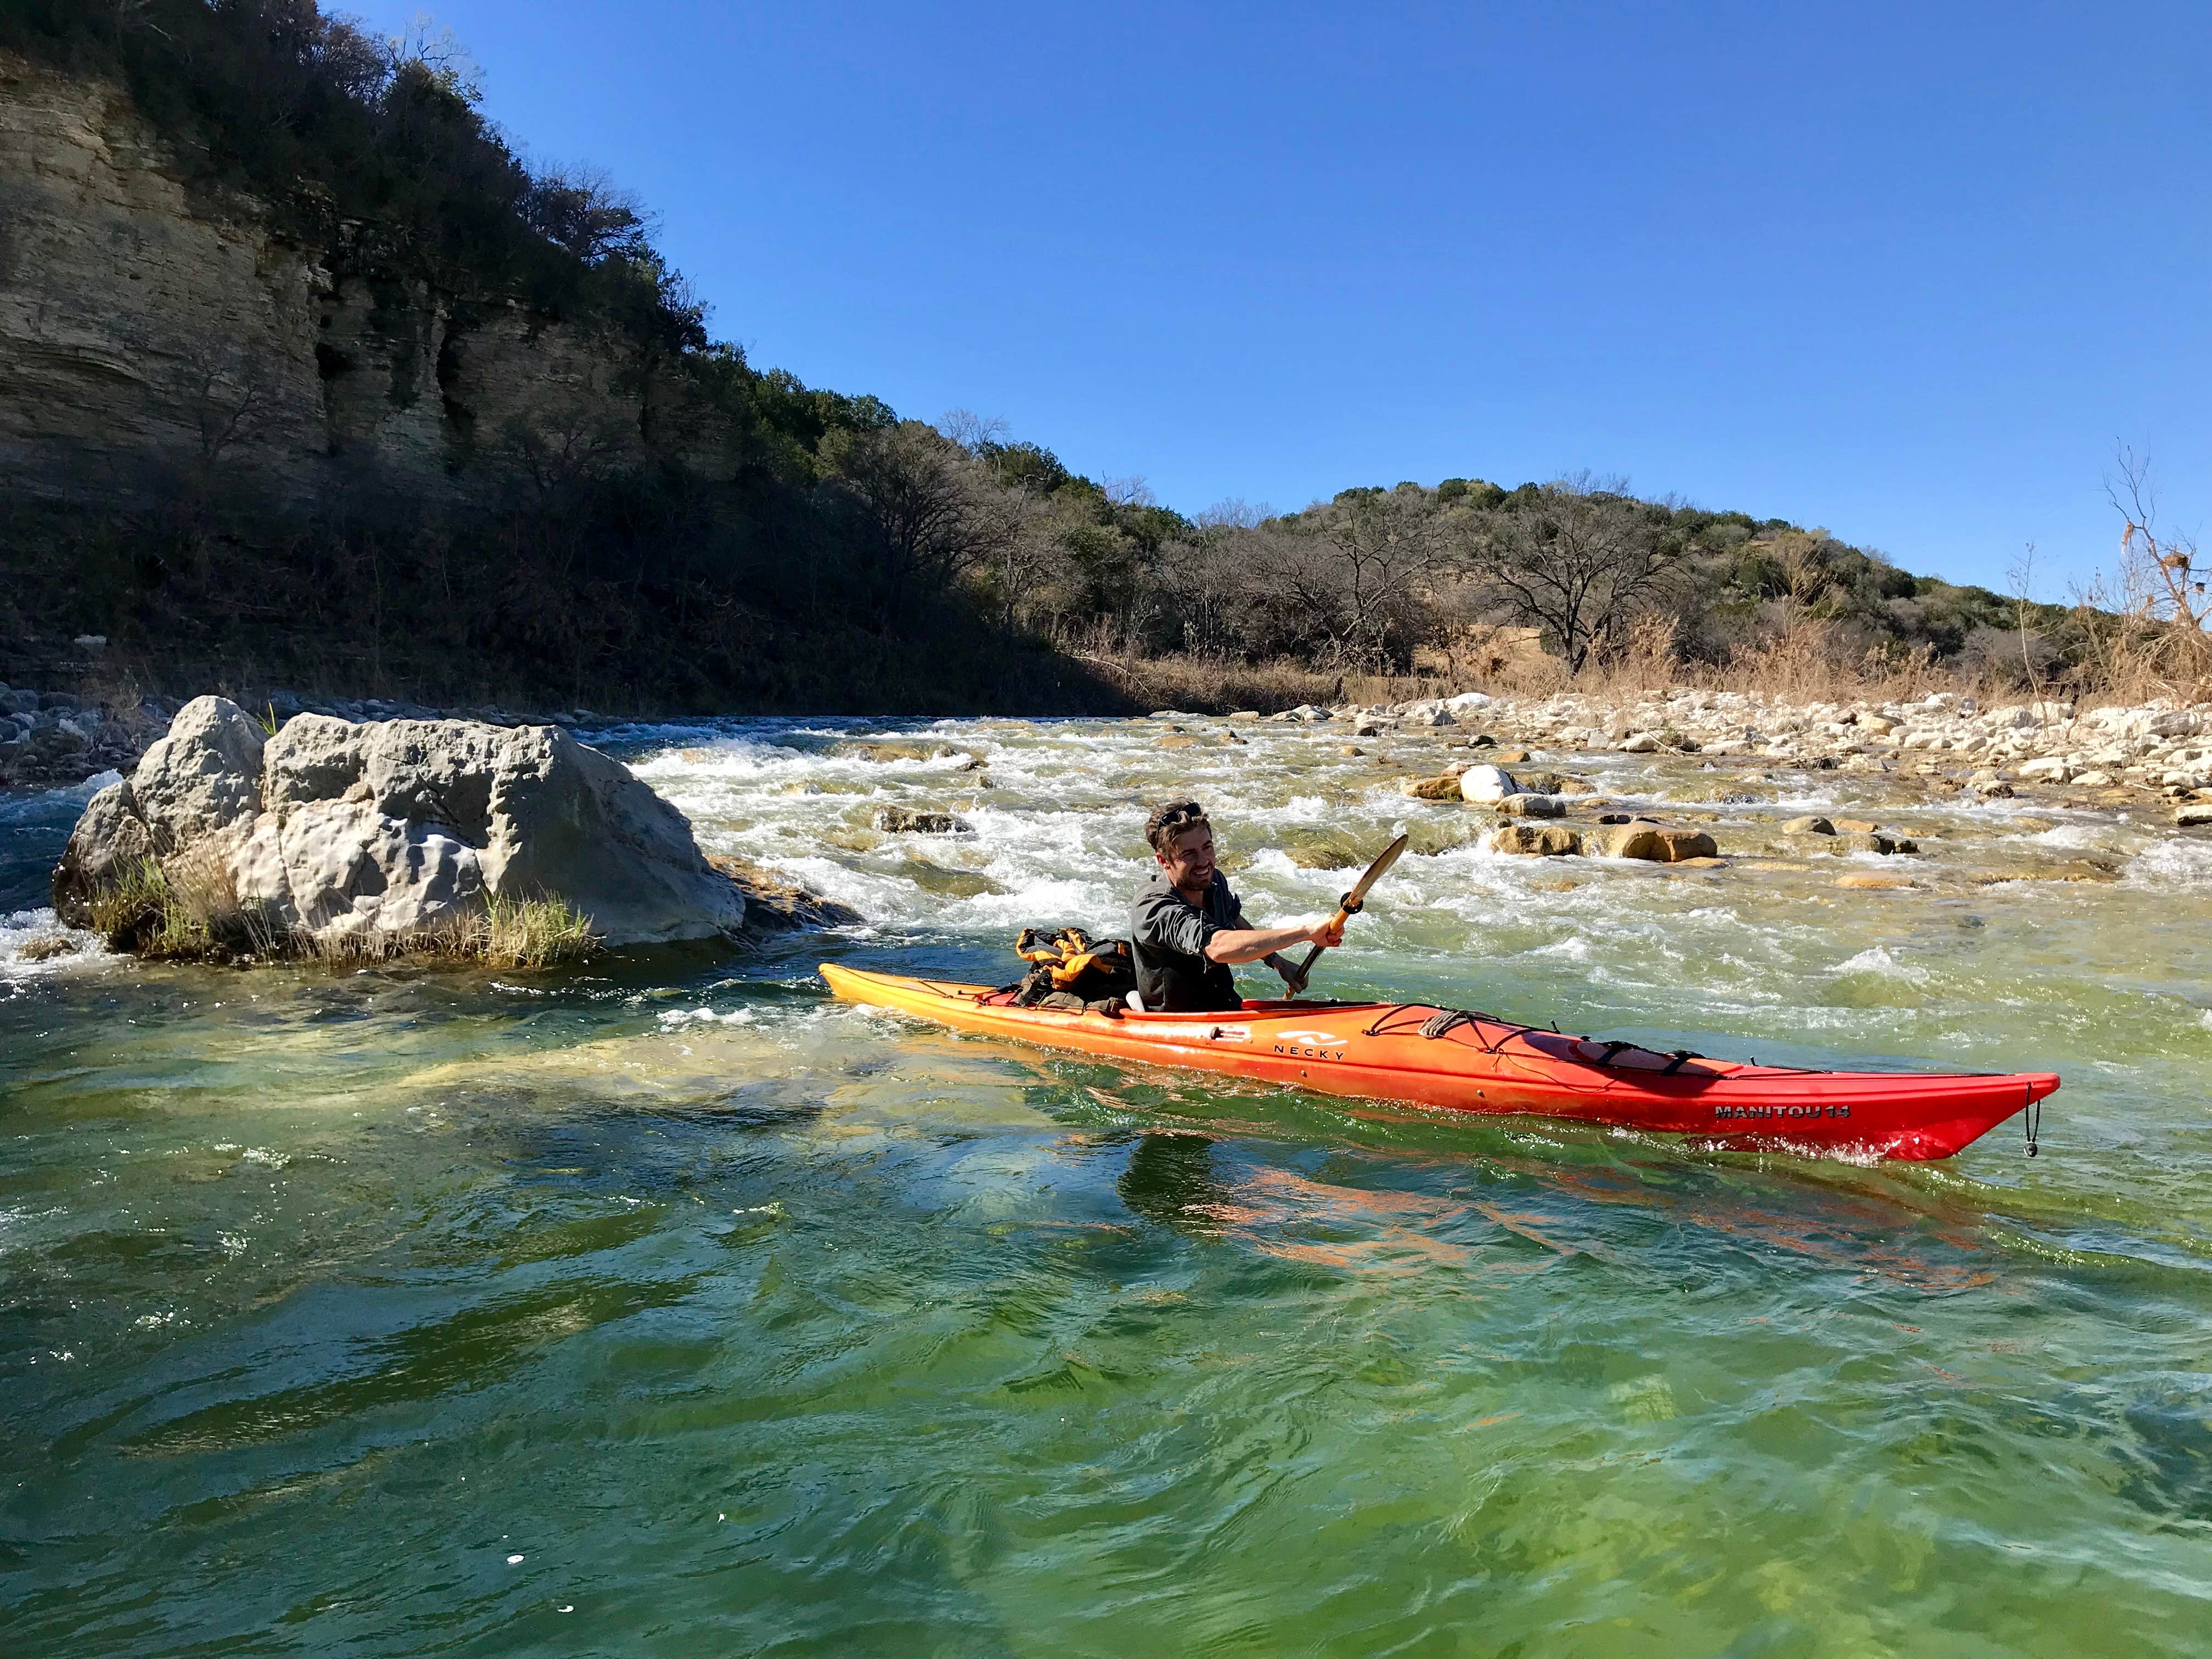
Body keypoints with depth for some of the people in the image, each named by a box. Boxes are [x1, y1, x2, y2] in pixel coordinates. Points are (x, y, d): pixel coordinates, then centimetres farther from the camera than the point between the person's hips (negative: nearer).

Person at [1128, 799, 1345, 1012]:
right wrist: (1307, 931, -42)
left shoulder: (1215, 882, 0)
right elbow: (1218, 948, -42)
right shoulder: (1153, 908, -26)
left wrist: (1277, 962, 15)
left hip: (1226, 1008, 8)